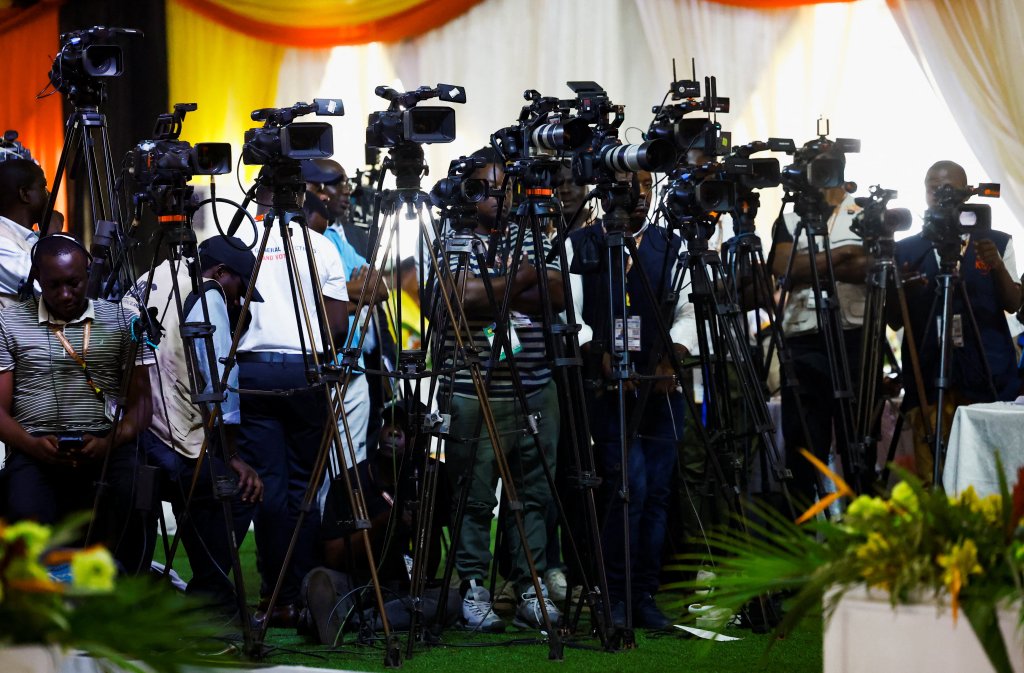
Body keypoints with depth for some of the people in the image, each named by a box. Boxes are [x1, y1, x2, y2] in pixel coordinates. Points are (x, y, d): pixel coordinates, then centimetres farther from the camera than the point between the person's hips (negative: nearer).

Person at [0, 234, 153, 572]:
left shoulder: (121, 321, 13)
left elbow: (141, 400, 9)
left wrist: (110, 442, -11)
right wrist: (31, 444, -12)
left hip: (107, 446, 0)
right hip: (36, 449, 0)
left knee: (131, 503, -32)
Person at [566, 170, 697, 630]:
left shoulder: (671, 247, 14)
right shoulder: (578, 247, 5)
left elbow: (689, 311, 6)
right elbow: (568, 313, -2)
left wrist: (673, 355, -11)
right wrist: (599, 354, -17)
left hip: (662, 387, 3)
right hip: (607, 386, -3)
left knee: (656, 492, 2)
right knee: (629, 485, -15)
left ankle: (645, 596, 10)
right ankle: (615, 596, -3)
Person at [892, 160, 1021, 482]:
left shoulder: (995, 243, 12)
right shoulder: (906, 250, 12)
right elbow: (895, 321, 11)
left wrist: (997, 267, -15)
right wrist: (904, 291, -10)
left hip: (988, 378, 0)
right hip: (929, 380, 0)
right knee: (930, 481, -6)